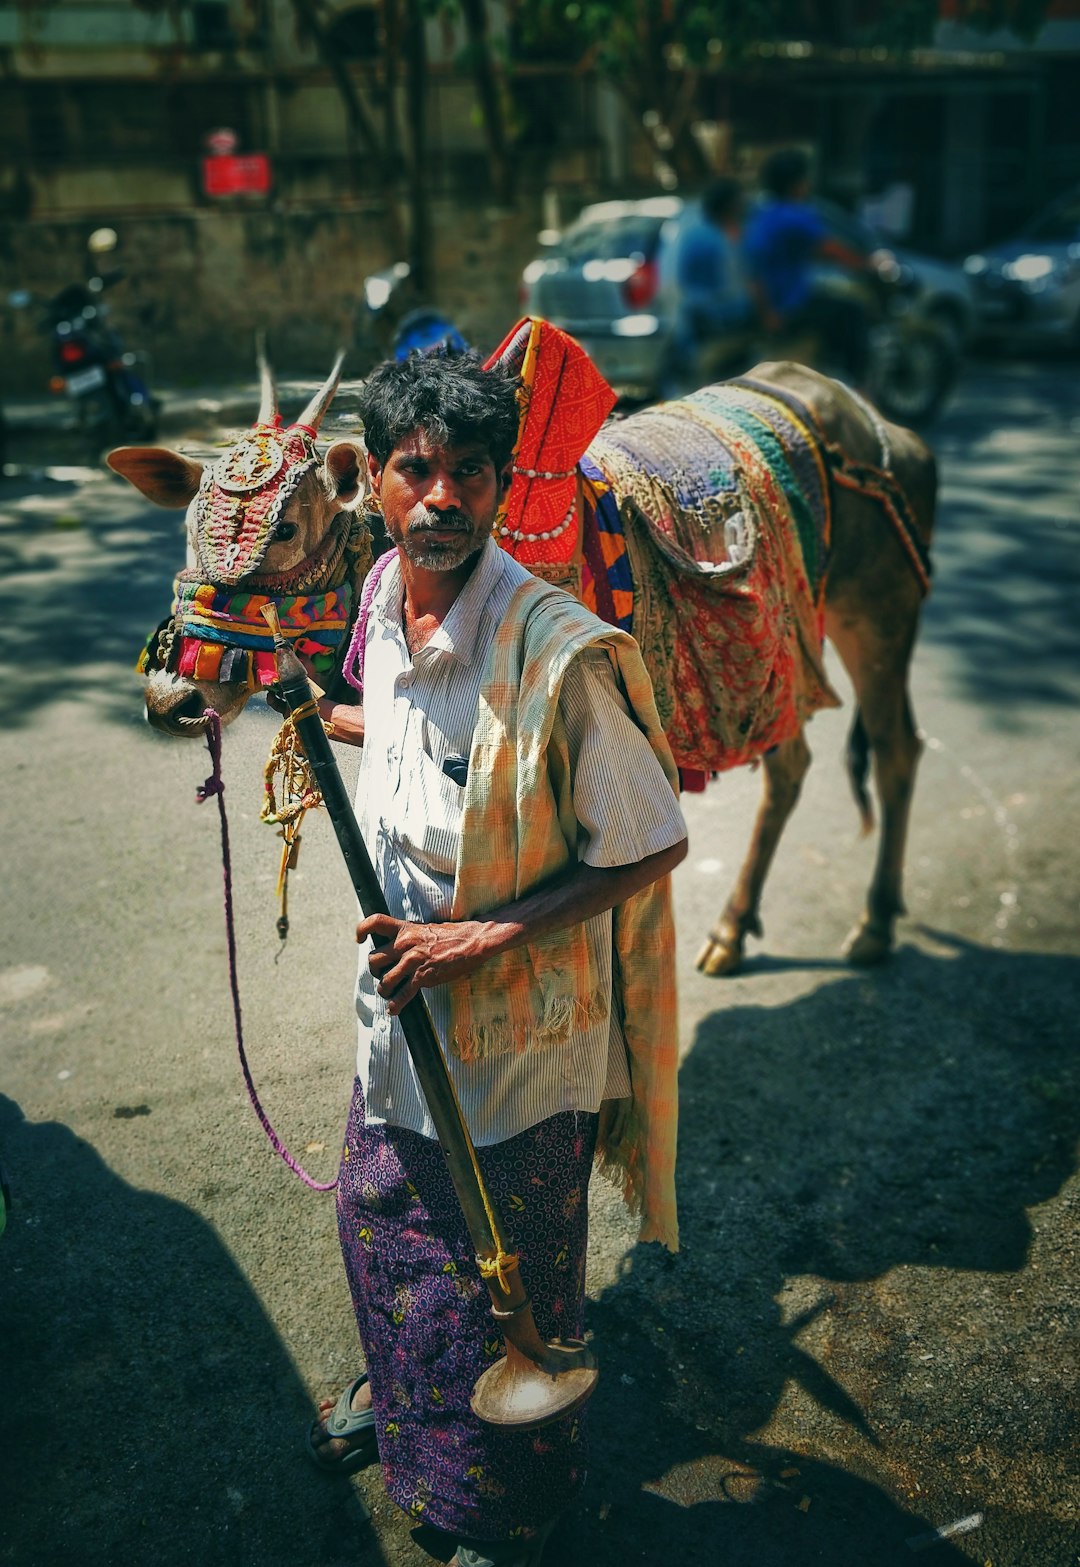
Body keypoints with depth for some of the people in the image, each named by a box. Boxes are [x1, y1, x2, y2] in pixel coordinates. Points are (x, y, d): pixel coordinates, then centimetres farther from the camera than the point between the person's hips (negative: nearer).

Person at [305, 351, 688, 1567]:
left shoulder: (563, 654, -28)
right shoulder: (387, 600, -5)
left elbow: (652, 848, -21)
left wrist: (488, 938, -25)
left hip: (518, 1025, -7)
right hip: (401, 994, 7)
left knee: (506, 1272, 14)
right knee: (378, 1210, 27)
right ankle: (400, 1392, 60)